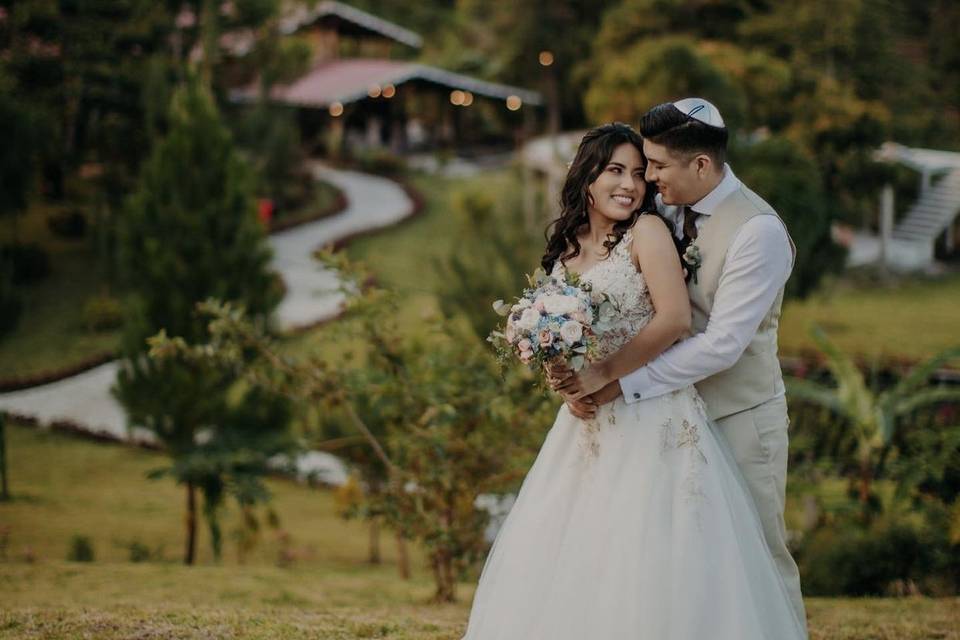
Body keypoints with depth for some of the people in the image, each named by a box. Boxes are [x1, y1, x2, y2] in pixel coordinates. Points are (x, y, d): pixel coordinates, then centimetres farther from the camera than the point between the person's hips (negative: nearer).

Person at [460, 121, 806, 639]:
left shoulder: (647, 231, -6)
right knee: (561, 557, 6)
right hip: (589, 422, 7)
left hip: (651, 416, -7)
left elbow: (675, 318, -16)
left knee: (650, 558, -8)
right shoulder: (565, 248, 13)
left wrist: (608, 381, -13)